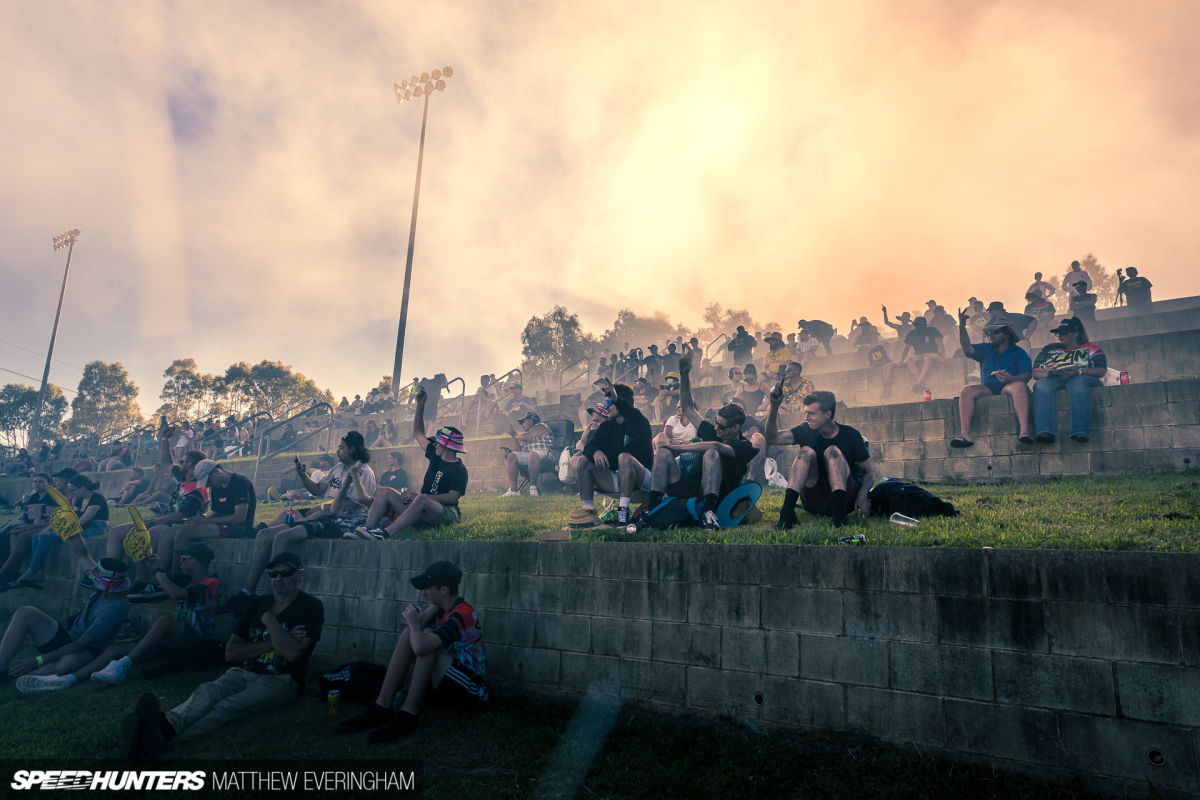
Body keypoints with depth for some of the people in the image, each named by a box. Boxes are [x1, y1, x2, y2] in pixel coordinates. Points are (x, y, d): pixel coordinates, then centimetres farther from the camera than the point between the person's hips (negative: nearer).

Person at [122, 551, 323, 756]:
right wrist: (273, 642, -7)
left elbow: (291, 652, -17)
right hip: (243, 673, 5)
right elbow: (230, 653, 7)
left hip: (280, 681, -5)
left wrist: (269, 619, -8)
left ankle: (165, 734, -57)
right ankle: (167, 724, -58)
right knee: (206, 692, -28)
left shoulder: (311, 607, -3)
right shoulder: (258, 604, 14)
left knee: (229, 707, -33)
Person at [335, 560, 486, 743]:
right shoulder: (443, 609, 6)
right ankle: (381, 707, -11)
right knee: (409, 633, -6)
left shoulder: (462, 615, -24)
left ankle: (408, 714, -25)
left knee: (427, 637, -26)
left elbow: (420, 647, -37)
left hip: (470, 692, -9)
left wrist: (414, 623, -16)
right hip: (447, 686, 9)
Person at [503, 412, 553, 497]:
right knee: (512, 456, -10)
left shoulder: (540, 426, 4)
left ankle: (533, 487, -33)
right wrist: (514, 437, 21)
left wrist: (516, 435, 8)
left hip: (545, 454, -9)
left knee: (533, 454, -40)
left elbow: (526, 437, -12)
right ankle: (513, 489, -23)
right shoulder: (527, 432, 30)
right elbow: (520, 450, 25)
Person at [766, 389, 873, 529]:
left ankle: (839, 512, -42)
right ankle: (787, 512, -39)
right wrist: (774, 406, -19)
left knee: (832, 451, -23)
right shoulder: (806, 431, 4)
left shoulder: (850, 435, 0)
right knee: (806, 452, -21)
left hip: (845, 498, -2)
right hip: (813, 501, 2)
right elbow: (772, 439, -8)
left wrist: (862, 494, -19)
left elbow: (868, 472, 2)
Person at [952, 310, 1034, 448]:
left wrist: (1011, 378, -27)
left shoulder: (1018, 353, 12)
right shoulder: (985, 349, 22)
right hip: (987, 388, 2)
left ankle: (1024, 431, -47)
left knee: (1020, 386, -36)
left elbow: (1026, 376, -4)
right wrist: (962, 327, -12)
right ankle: (966, 435, -40)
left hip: (1008, 387, -2)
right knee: (966, 390, -26)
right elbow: (968, 349, 1)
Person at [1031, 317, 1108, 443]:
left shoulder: (1091, 348, 21)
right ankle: (1045, 431, -53)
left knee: (1077, 382, -40)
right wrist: (1047, 373, -9)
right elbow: (1036, 373, 15)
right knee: (1041, 385, -35)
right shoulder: (1049, 349, 28)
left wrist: (1078, 372, -16)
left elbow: (1101, 370, 3)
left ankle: (1081, 431, -52)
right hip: (1054, 380, 2)